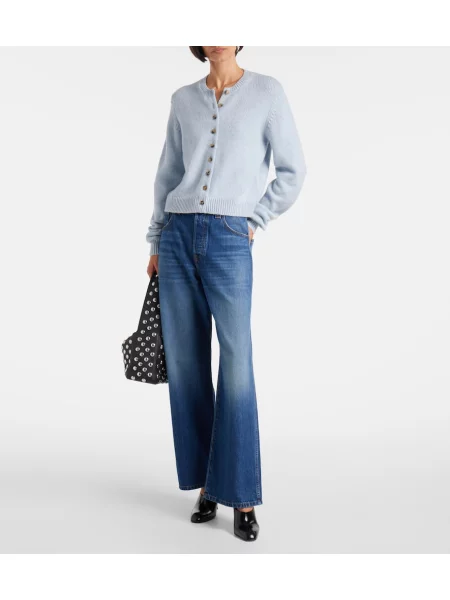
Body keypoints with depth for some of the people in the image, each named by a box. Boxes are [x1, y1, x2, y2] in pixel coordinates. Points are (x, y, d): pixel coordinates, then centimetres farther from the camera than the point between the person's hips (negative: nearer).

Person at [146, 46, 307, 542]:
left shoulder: (267, 92, 2)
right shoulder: (183, 100, 13)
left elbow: (292, 172, 3)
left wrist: (254, 222, -2)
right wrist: (157, 242, 14)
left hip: (229, 241, -4)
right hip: (179, 237, 4)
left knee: (236, 366, -9)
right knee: (185, 364, 4)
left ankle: (243, 499, 3)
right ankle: (205, 484, 18)